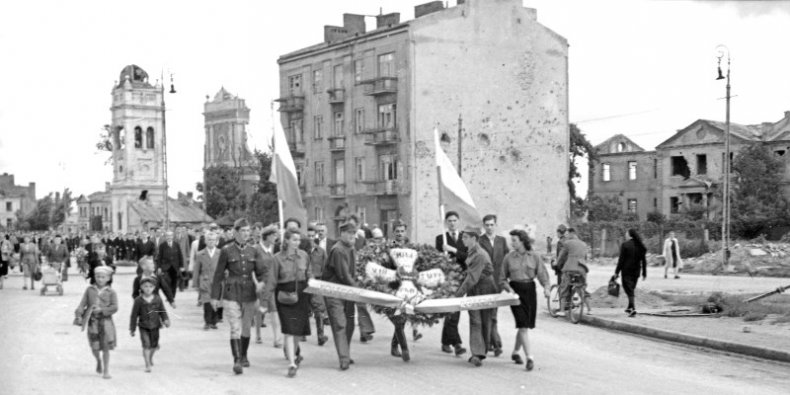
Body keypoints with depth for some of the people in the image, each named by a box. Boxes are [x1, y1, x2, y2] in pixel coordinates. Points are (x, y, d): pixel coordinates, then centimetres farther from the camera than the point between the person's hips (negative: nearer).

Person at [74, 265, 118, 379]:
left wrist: (102, 310, -19)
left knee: (105, 347, -1)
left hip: (105, 321, -2)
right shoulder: (90, 290, 5)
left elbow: (114, 307, -8)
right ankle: (98, 361, 36)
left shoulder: (111, 292, -1)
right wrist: (78, 315, -9)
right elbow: (82, 304, 3)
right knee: (94, 347, 4)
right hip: (92, 321, 2)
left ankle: (106, 370, 9)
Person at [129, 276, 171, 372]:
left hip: (155, 326, 3)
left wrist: (166, 320, -15)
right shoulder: (139, 300, -7)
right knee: (146, 345, -12)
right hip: (143, 326, -2)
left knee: (154, 345, 13)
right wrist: (132, 329, 1)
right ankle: (148, 365, -5)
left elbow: (162, 311, 4)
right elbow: (134, 315, -1)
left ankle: (150, 357, 44)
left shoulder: (157, 299, -1)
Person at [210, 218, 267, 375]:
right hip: (231, 293, -3)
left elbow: (261, 270, 0)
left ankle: (244, 356, 31)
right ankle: (237, 361, -17)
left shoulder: (253, 251, 7)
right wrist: (215, 296, 1)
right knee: (235, 328, -13)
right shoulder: (226, 251, -2)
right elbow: (218, 274, 2)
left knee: (246, 327, 12)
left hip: (249, 293, 3)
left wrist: (261, 282, -23)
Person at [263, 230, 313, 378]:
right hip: (285, 296, -3)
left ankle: (294, 352, 38)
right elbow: (271, 281, -4)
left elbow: (309, 275, 15)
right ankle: (292, 364, -5)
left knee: (298, 329, 9)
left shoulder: (304, 256, 4)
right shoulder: (279, 258, -6)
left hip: (301, 295, 3)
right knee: (289, 330, -7)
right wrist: (265, 301, -5)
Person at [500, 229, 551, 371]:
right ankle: (529, 358, -11)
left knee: (525, 325, 10)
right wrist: (509, 288, -10)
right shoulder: (508, 257, 1)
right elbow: (502, 278, 7)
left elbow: (542, 274, 0)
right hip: (515, 290, -2)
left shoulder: (534, 256, 2)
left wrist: (546, 287, -16)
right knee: (523, 325, -11)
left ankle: (515, 352, 32)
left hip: (530, 290, 2)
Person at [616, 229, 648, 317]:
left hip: (626, 271, -5)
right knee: (631, 289, 19)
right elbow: (644, 261, 6)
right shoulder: (640, 246, 5)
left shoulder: (625, 245, -11)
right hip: (636, 271, 5)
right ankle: (629, 307, 29)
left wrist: (617, 272, -6)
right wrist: (644, 273, 12)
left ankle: (633, 309, -18)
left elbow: (621, 260, -11)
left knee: (629, 290, -4)